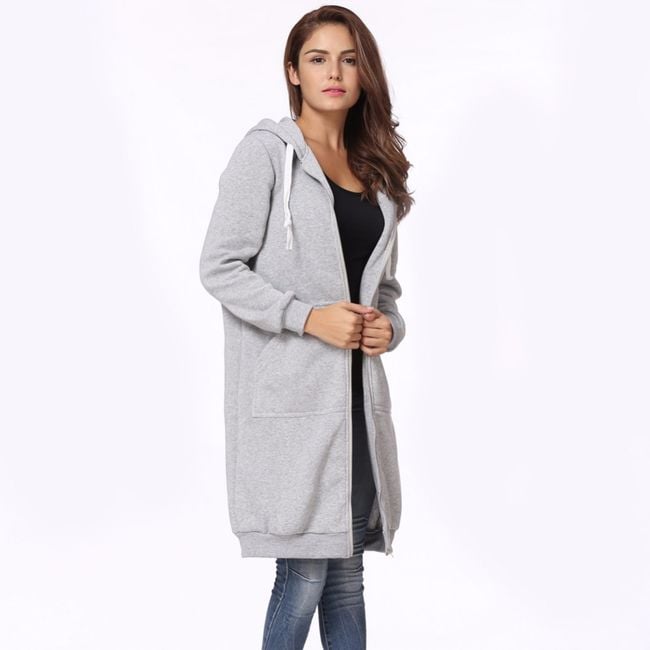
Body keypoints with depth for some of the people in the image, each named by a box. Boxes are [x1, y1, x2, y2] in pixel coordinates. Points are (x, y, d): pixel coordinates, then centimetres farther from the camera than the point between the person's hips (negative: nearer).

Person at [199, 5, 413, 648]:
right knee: (304, 575, -4)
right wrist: (310, 317, -16)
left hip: (356, 392, 6)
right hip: (290, 393, -6)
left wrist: (388, 325, 0)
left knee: (347, 575, 10)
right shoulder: (267, 150, -2)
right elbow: (220, 267, -8)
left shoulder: (375, 171, 17)